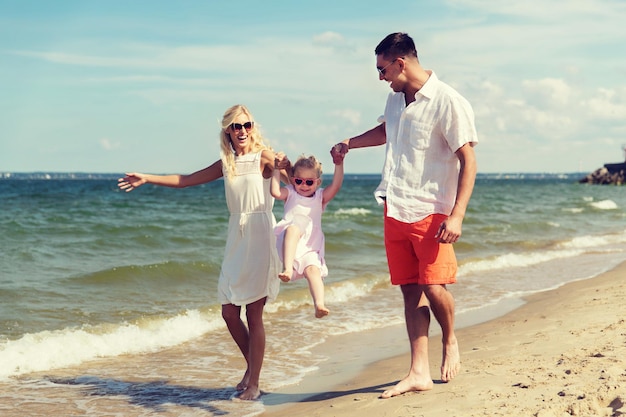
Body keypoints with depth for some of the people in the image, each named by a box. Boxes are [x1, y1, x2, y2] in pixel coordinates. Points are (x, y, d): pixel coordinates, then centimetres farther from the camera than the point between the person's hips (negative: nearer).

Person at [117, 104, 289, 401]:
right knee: (229, 312, 5)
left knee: (254, 315, -4)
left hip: (260, 237, -5)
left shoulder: (264, 157, -2)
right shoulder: (226, 164, 13)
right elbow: (185, 181, 21)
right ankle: (251, 366, 27)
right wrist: (146, 179, 22)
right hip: (236, 240, 6)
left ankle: (254, 383, 5)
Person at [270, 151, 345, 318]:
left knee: (313, 269, -25)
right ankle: (287, 268, -51)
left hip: (310, 247, 2)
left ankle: (319, 305, -40)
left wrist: (339, 165, -10)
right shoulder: (290, 194, 19)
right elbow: (275, 191, -2)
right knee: (293, 228, -37)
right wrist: (277, 168, -3)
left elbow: (335, 186, 1)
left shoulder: (321, 197, 19)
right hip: (288, 244, -2)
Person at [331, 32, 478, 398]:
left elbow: (468, 161, -15)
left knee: (434, 286, -10)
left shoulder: (448, 102, -13)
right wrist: (350, 143, 35)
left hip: (430, 213, -7)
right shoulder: (396, 99, 12)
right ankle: (419, 372, 8)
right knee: (411, 290, 5)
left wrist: (457, 216, -21)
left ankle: (451, 342, 20)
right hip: (395, 211, 7)